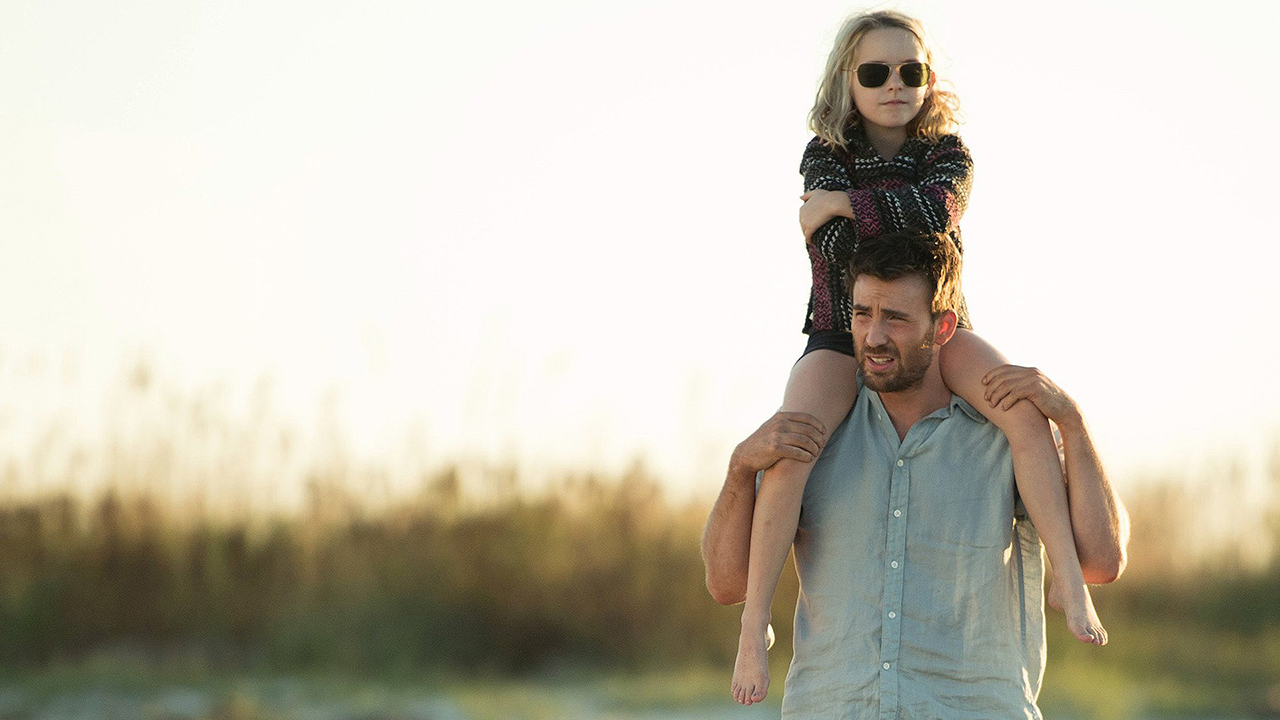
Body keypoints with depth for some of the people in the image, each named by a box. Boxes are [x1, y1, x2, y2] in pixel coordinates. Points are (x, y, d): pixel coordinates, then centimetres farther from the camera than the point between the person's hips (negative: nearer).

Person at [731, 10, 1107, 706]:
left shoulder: (948, 155, -1)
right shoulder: (825, 157, -2)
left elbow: (938, 210, -24)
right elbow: (841, 249, -19)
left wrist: (839, 204, -19)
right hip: (843, 331, -1)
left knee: (1027, 410, -30)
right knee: (786, 451, -31)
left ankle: (1071, 581, -29)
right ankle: (753, 626, -23)